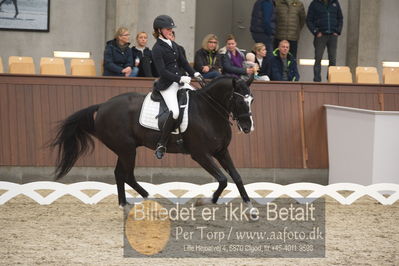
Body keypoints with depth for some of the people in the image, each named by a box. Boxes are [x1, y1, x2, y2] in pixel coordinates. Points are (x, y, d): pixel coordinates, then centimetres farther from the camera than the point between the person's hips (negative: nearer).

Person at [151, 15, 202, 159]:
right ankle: (161, 145, -17)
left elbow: (183, 62, 20)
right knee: (174, 112, -25)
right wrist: (180, 78, -21)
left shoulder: (173, 45, 15)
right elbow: (162, 71, -16)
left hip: (179, 81, 9)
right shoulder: (157, 49, -10)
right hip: (167, 85, -9)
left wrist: (194, 73, 6)